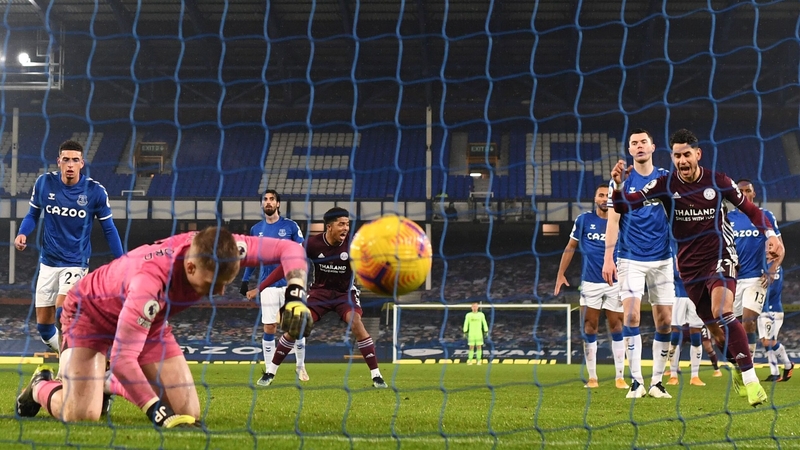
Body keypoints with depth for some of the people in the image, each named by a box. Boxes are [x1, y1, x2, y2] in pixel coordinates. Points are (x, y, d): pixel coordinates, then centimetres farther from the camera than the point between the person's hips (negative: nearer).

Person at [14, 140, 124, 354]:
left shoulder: (95, 191, -11)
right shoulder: (44, 183, -6)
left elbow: (109, 228, -1)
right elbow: (33, 214, 8)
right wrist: (22, 233, -13)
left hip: (76, 263, -3)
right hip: (48, 262, 3)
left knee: (62, 311, -25)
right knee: (44, 325, 4)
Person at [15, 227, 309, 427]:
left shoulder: (221, 249, -29)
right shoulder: (150, 282, -45)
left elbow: (289, 250, -19)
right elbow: (122, 357, -43)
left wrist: (295, 295, -37)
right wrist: (159, 413, -48)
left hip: (151, 323, 6)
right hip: (90, 311, -6)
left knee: (188, 413, -5)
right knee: (82, 416, -22)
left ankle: (109, 383, 20)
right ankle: (41, 386, 14)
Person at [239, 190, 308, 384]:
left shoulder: (290, 226, 0)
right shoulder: (256, 230, 8)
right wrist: (245, 282, 10)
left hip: (290, 283, -2)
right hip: (268, 286, 2)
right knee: (269, 329, -1)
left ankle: (301, 366, 15)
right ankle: (268, 371, 6)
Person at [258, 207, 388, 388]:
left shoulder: (353, 242, -20)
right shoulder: (313, 244, -18)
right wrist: (260, 287, -14)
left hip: (345, 292, -1)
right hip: (319, 291, 1)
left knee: (356, 324, -25)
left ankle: (376, 376, -16)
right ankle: (270, 373, 7)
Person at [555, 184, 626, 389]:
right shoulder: (584, 220, 3)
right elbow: (571, 247, 9)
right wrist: (561, 274, 5)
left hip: (615, 282, 0)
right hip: (590, 282, 0)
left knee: (617, 329, 0)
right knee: (589, 329, 0)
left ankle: (620, 377, 4)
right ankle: (592, 377, 7)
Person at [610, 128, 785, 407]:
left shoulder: (719, 182, -6)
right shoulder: (665, 185, -5)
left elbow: (749, 208, 7)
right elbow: (624, 206, -7)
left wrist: (770, 234, -7)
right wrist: (618, 186, -28)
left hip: (720, 256, -3)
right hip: (690, 266, 3)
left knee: (722, 313, -27)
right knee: (716, 330, 6)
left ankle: (750, 379, -26)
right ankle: (739, 369, 33)